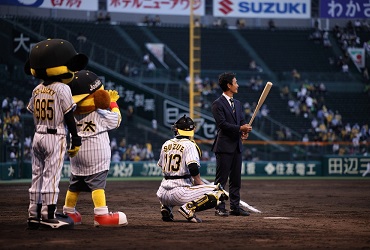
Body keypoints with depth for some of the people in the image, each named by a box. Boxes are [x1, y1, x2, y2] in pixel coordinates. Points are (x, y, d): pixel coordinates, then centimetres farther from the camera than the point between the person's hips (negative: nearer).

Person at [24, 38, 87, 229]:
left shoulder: (36, 90, 8)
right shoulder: (62, 89, -11)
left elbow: (34, 115, 12)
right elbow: (69, 118, -11)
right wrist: (76, 140, -6)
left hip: (38, 136, 6)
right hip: (56, 137, -6)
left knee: (37, 176, 9)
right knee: (51, 176, -3)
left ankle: (34, 215, 12)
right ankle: (48, 215, -3)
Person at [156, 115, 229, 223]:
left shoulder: (166, 145, 11)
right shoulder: (189, 145, -6)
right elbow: (193, 168, -20)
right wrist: (200, 184, -4)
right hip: (180, 192, -6)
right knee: (219, 192, -6)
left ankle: (166, 208, 14)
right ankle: (189, 207, -18)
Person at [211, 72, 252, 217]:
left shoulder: (237, 104, 18)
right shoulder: (218, 104, -7)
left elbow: (242, 121, 14)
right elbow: (222, 124, -16)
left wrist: (245, 131, -8)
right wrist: (240, 128, -20)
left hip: (237, 146, 8)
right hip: (224, 146, -8)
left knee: (236, 179, 9)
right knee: (221, 179, -3)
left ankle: (235, 207, 14)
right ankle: (220, 208, 0)